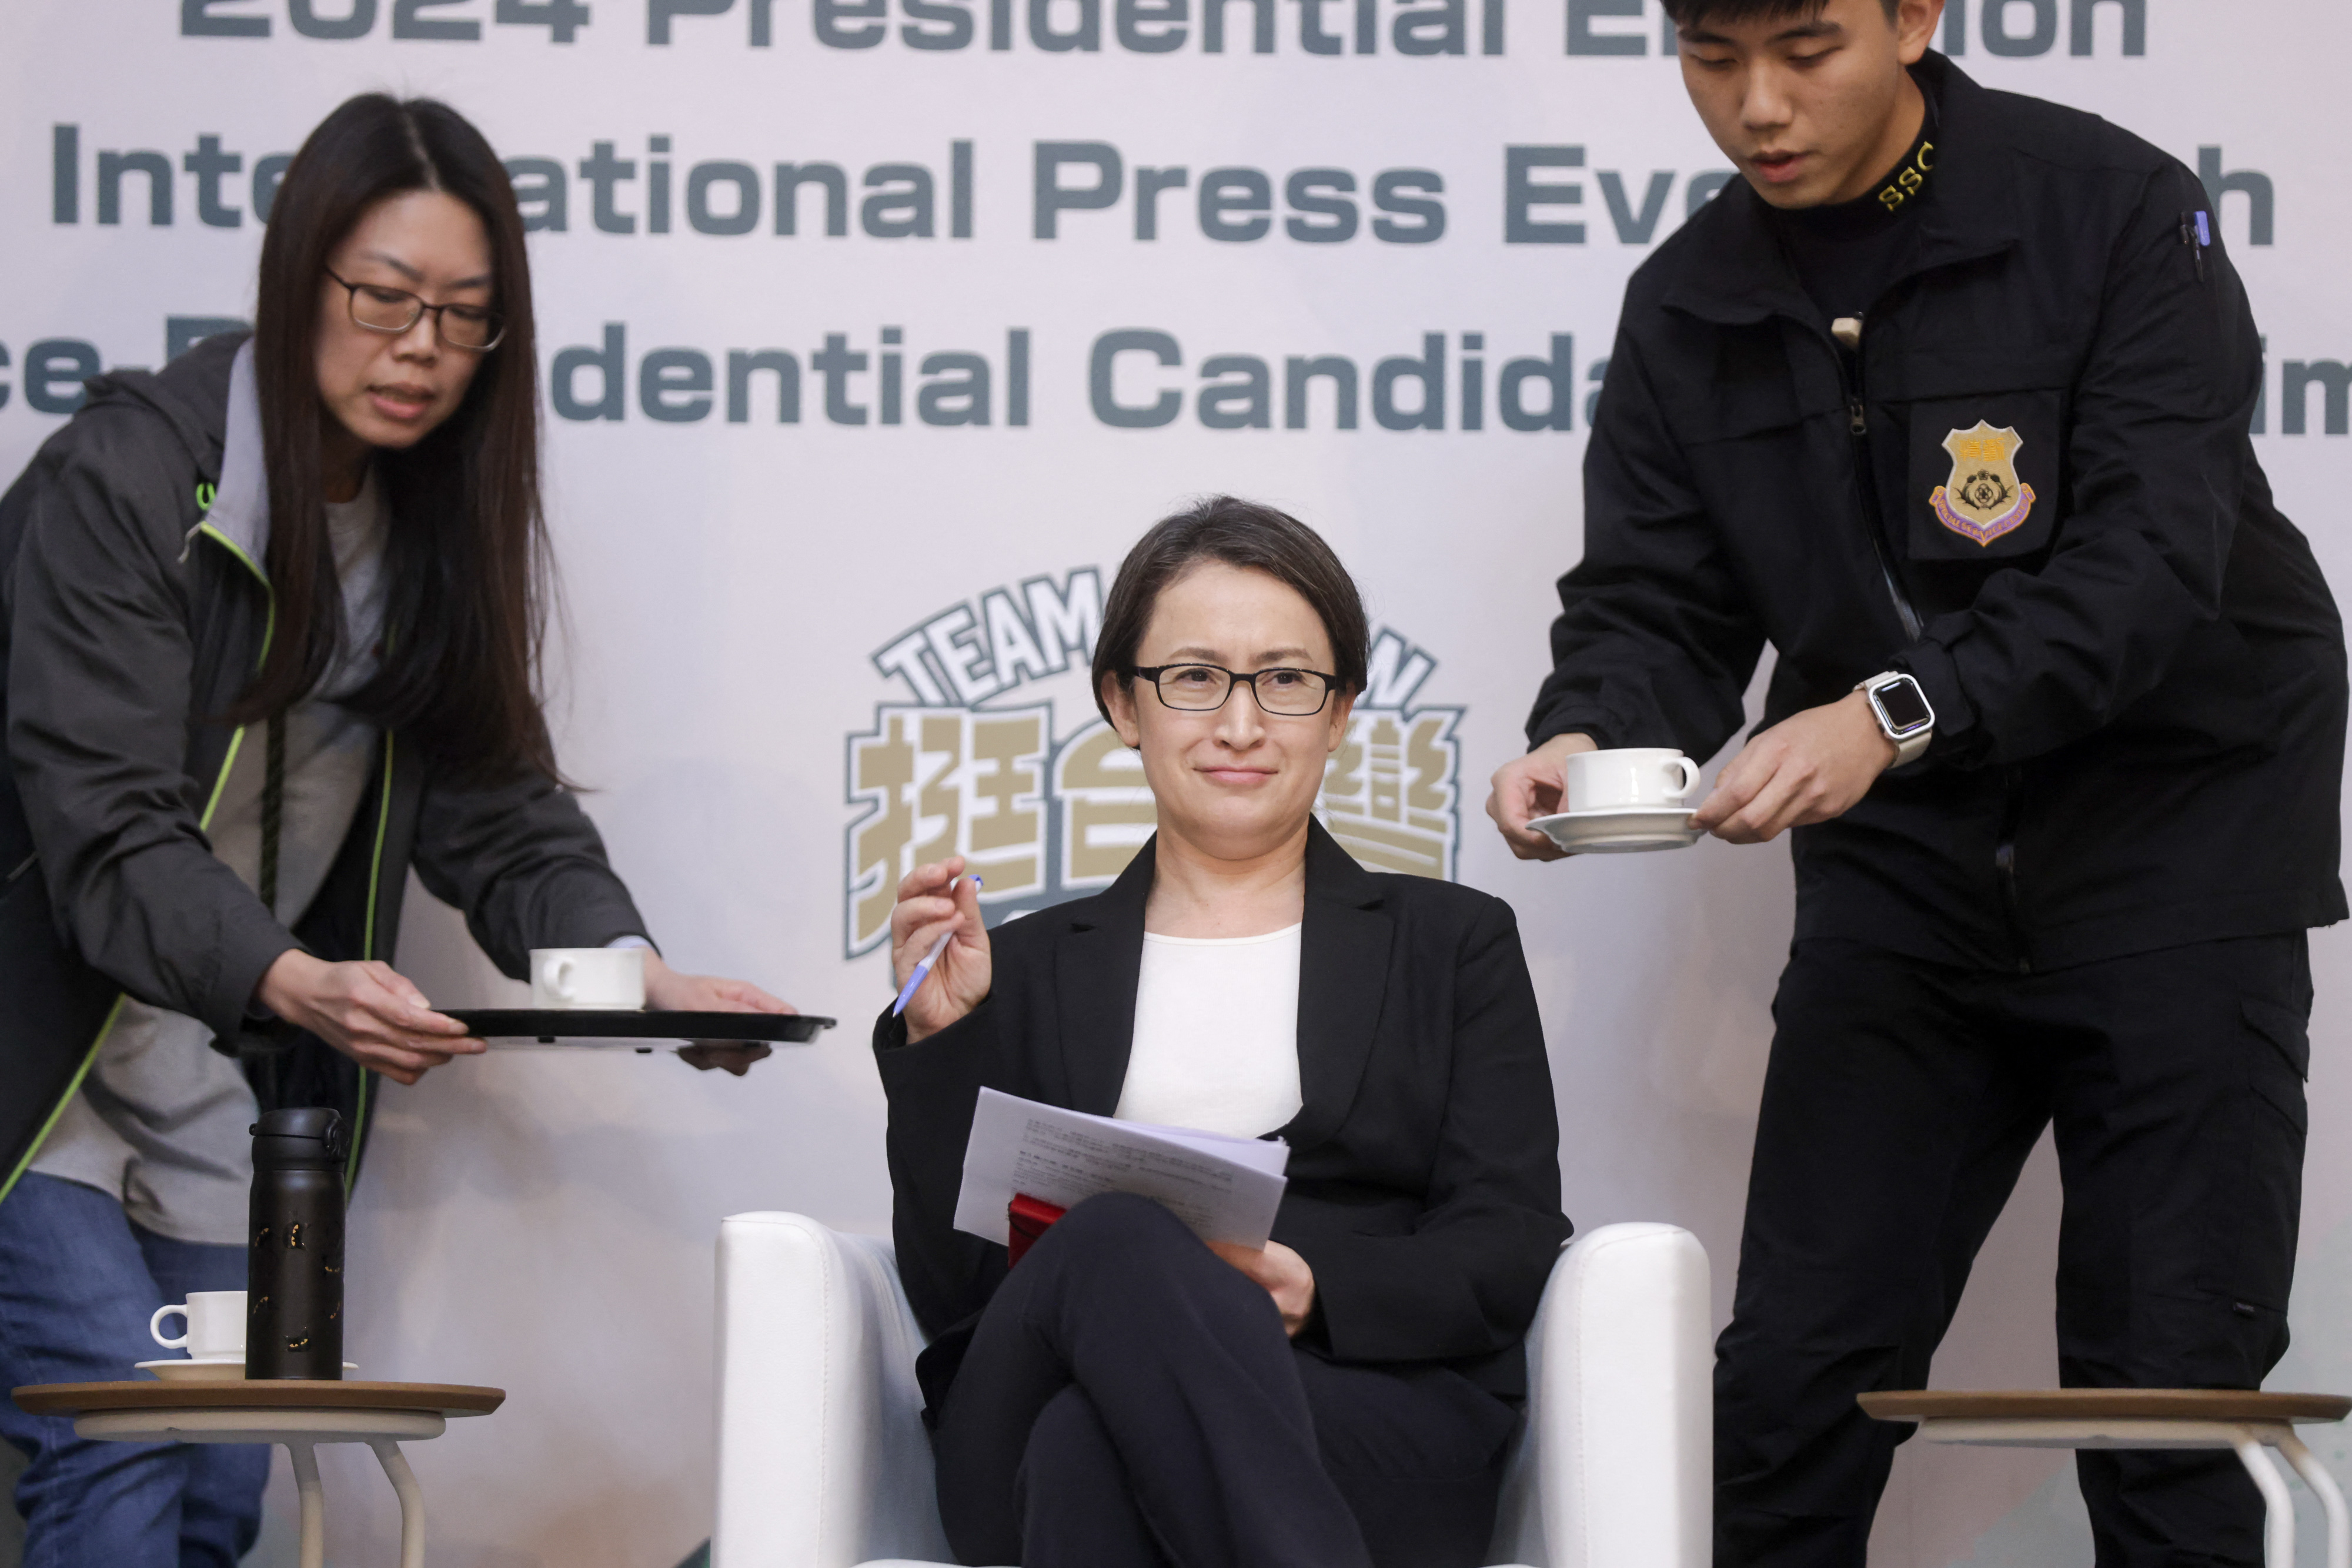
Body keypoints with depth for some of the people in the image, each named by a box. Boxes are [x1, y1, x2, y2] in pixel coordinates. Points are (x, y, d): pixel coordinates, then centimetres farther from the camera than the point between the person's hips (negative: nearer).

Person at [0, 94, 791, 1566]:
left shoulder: (441, 530, 6)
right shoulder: (128, 479, -16)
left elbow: (499, 808, -1)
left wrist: (646, 978, -20)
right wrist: (292, 982, -41)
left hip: (229, 1108, 6)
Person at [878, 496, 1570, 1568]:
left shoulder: (1453, 946, 23)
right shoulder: (1033, 968, 25)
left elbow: (1510, 1253, 8)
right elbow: (954, 1295, 12)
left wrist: (1317, 1290, -12)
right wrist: (939, 1037, 0)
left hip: (1374, 1415, -1)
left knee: (1094, 1449, -38)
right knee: (1117, 1242, -37)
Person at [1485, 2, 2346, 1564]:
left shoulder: (2115, 212, -12)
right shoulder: (1690, 308, 3)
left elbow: (2147, 566, -21)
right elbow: (1656, 603, 2)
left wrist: (1894, 716, -34)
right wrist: (1586, 736, -21)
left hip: (2169, 840, -4)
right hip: (1902, 870, 4)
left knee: (2169, 1401, -2)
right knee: (1791, 1376, 1)